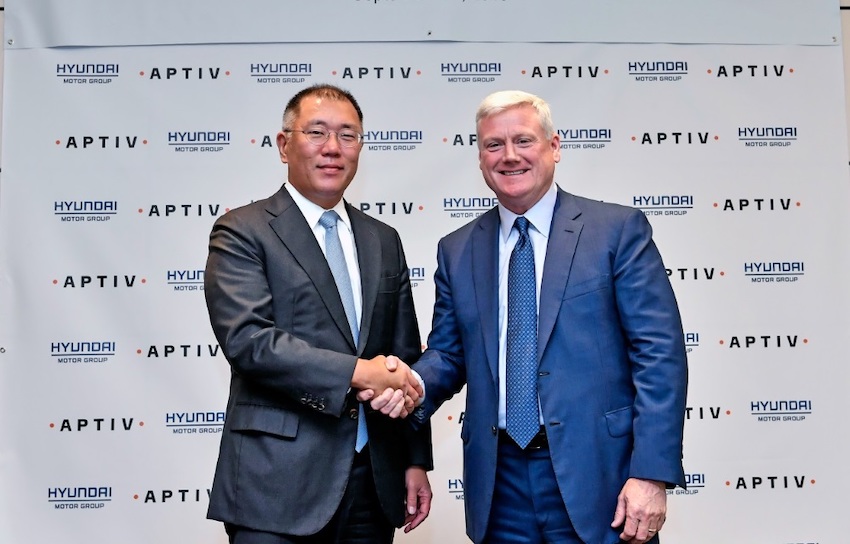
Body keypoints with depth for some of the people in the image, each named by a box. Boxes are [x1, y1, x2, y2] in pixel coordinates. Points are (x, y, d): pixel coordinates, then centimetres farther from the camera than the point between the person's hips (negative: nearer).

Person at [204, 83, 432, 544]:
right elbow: (247, 339, -18)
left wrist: (416, 460, 9)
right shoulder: (241, 232, -4)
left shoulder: (383, 241, 12)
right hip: (278, 484, -5)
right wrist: (357, 372, -20)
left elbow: (406, 359, 12)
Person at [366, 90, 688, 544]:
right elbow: (449, 352, 11)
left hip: (596, 475, -3)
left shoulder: (618, 230, -4)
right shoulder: (457, 251, 8)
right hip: (500, 480, 3)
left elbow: (660, 353, -8)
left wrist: (651, 474, -14)